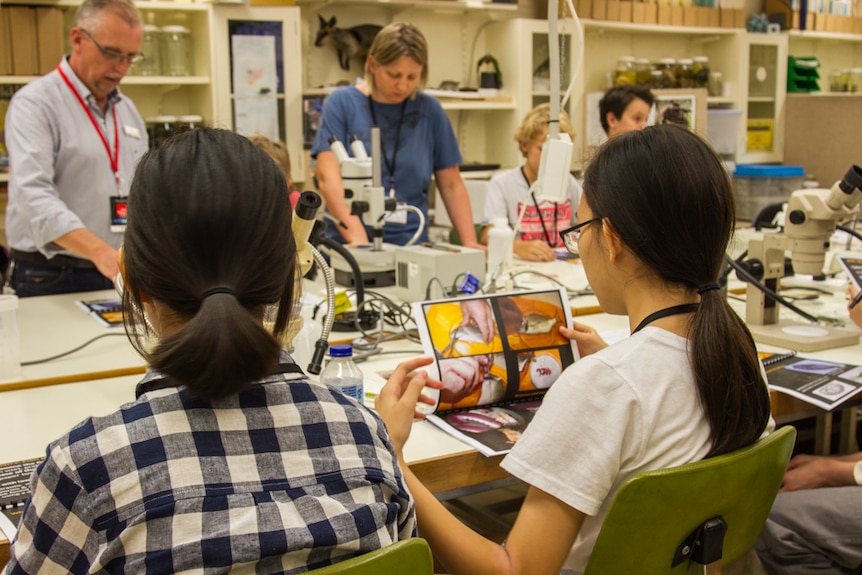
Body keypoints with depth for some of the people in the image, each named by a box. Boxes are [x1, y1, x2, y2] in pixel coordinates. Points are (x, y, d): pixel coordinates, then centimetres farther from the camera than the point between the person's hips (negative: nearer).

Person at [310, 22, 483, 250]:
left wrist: (469, 243, -3)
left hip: (411, 246, 2)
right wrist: (358, 239, -23)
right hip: (348, 247, -1)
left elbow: (451, 185, 10)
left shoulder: (429, 110, 6)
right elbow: (327, 177, -10)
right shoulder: (342, 103, 0)